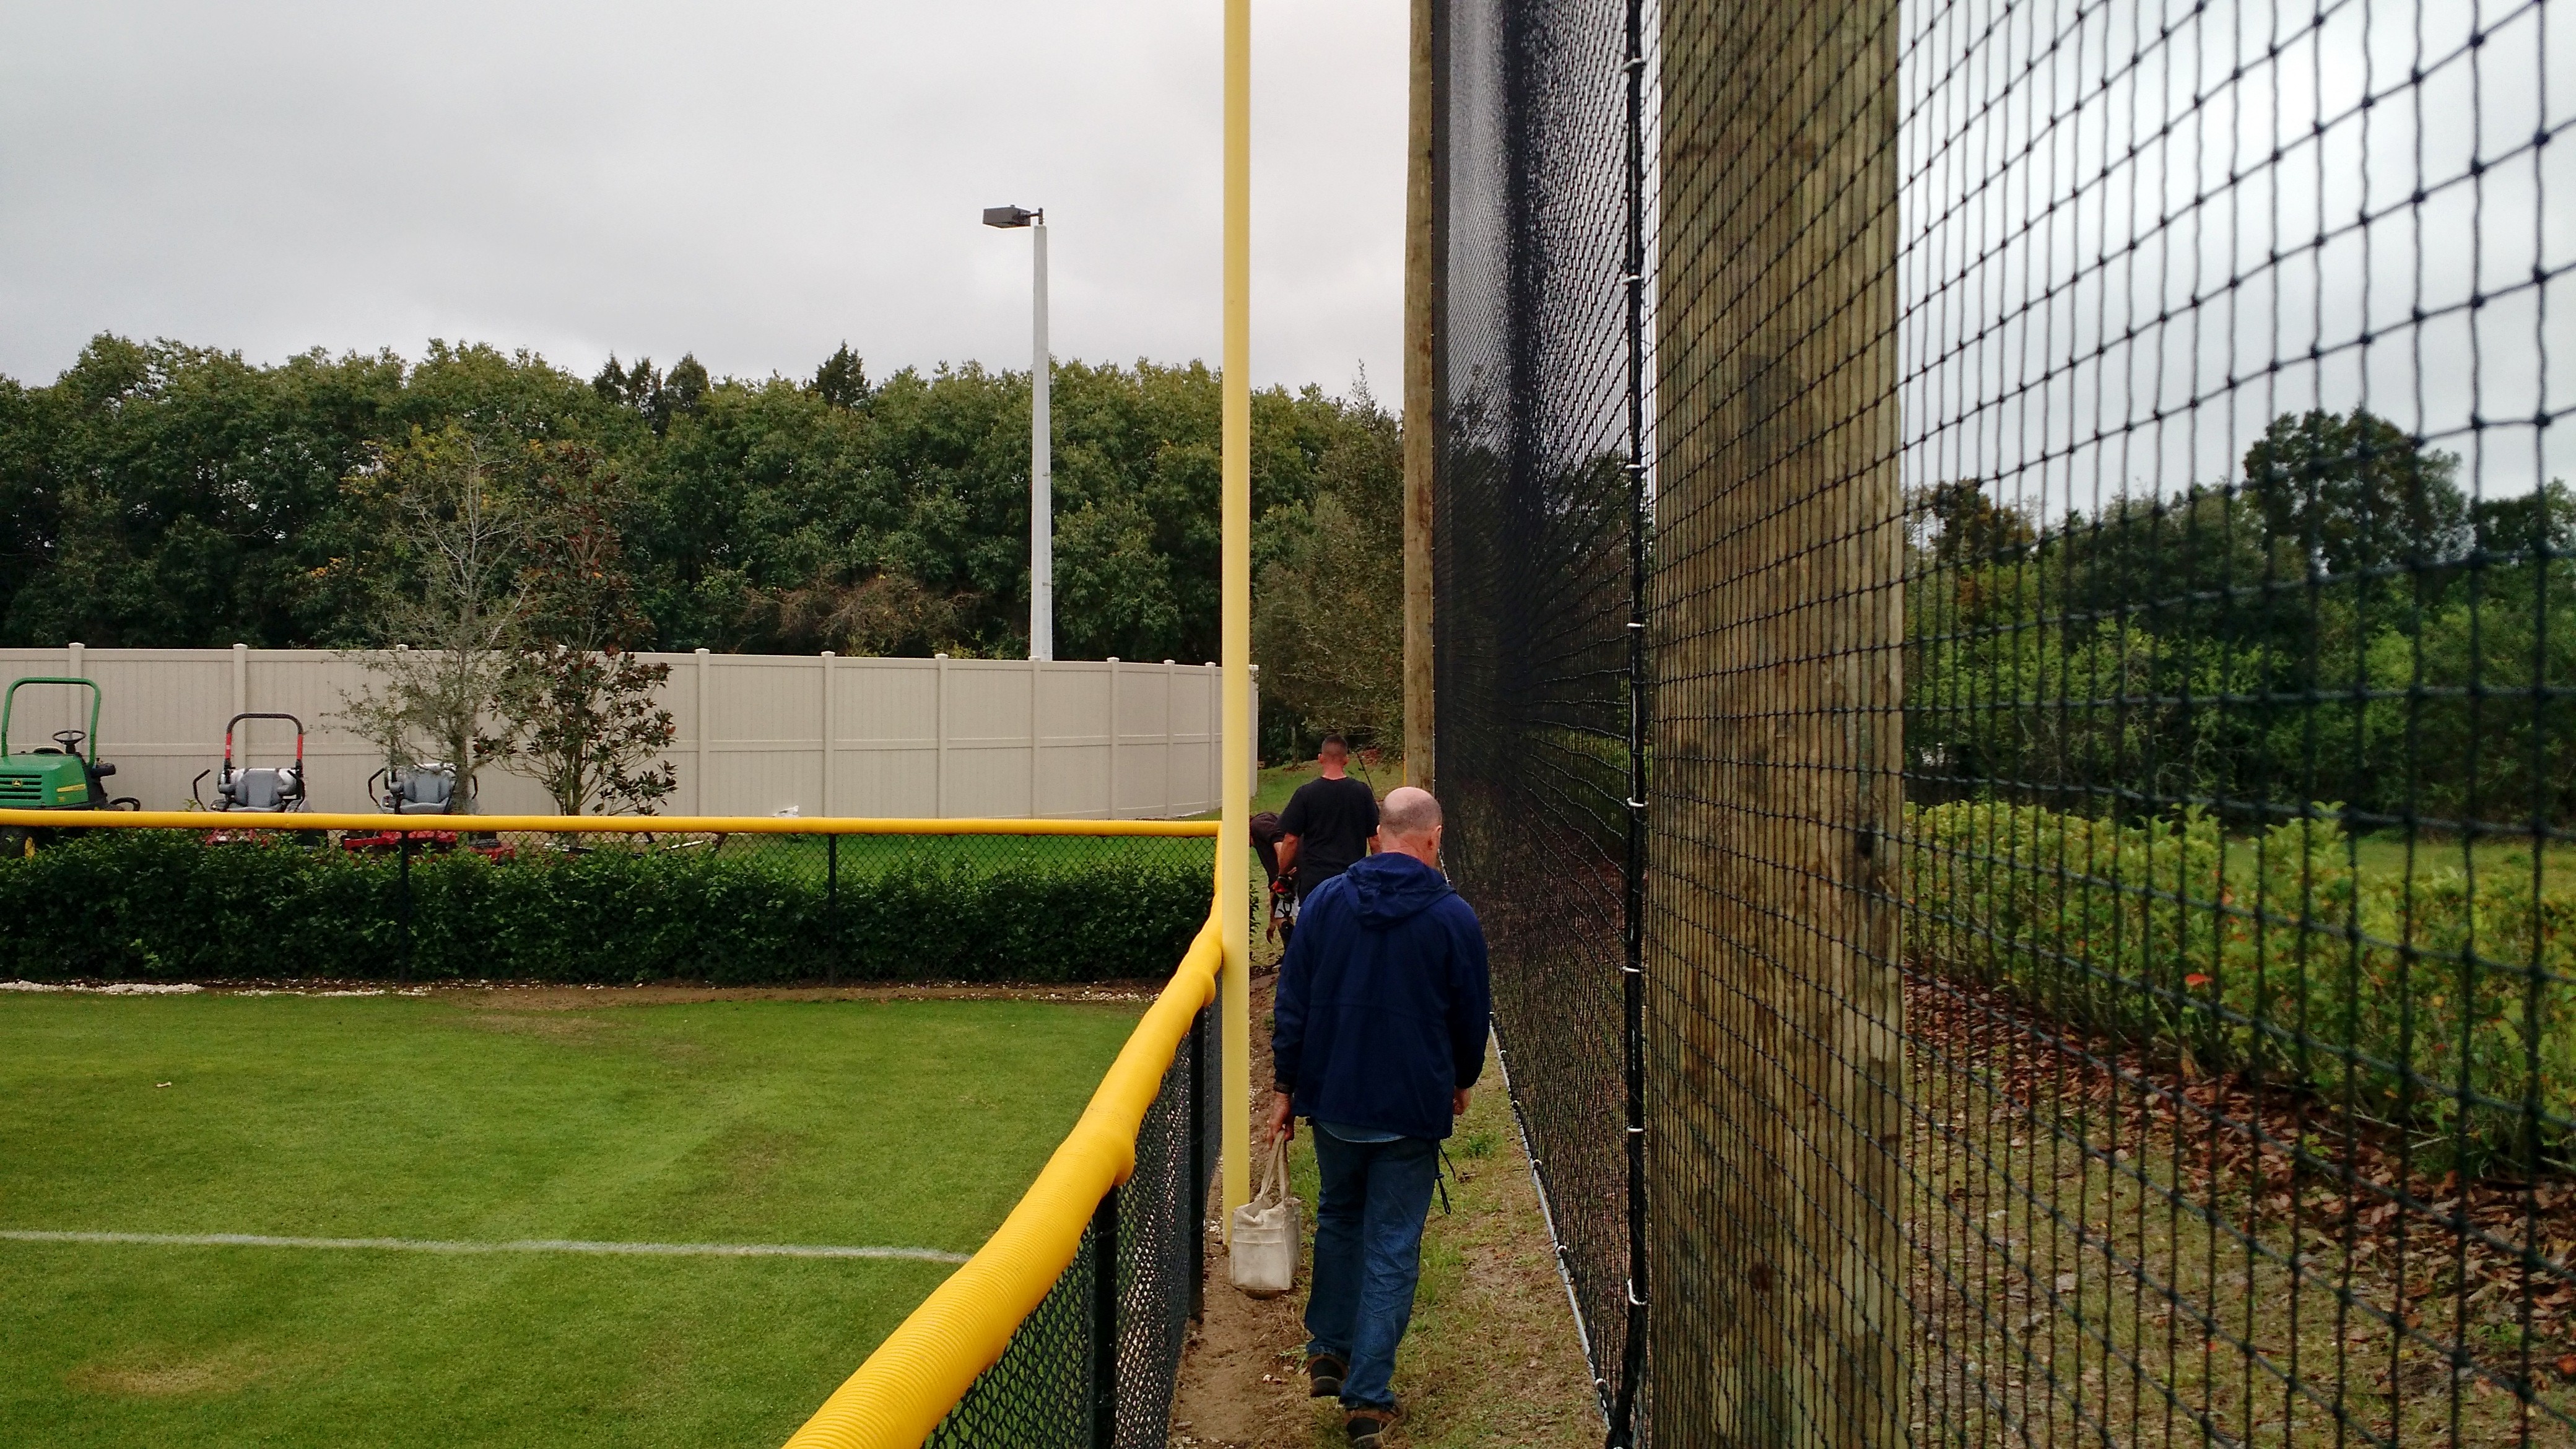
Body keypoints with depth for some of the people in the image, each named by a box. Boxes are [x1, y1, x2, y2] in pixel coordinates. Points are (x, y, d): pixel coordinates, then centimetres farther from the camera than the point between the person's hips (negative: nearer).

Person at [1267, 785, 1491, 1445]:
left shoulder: (1325, 900, -3)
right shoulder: (1454, 917, -9)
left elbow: (1291, 1002, -1)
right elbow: (1472, 1014, 1)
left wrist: (1284, 1086, 8)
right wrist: (1462, 1080, 19)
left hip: (1332, 1098, 3)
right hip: (1412, 1108, -3)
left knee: (1339, 1219, 24)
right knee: (1392, 1248, 5)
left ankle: (1327, 1352, 31)